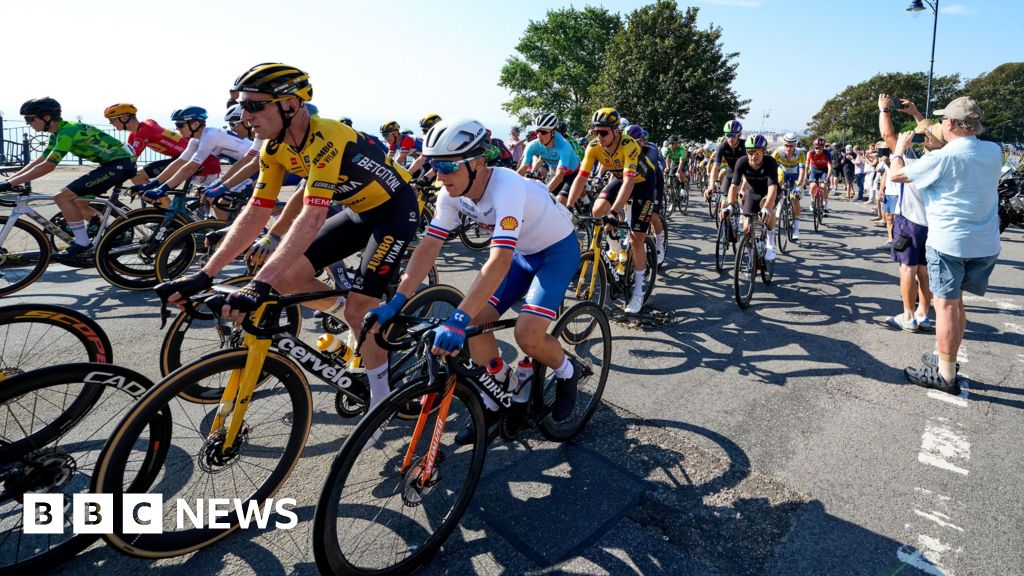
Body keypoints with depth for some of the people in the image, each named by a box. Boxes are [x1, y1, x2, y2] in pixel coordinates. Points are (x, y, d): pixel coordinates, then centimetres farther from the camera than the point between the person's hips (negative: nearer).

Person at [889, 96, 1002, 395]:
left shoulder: (943, 157, -16)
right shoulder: (994, 151, 5)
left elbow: (896, 174, -5)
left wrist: (899, 148, 13)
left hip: (949, 243, -7)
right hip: (986, 244, 7)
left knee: (946, 306, 0)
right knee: (955, 304, 18)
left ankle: (946, 376, 6)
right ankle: (946, 359, 30)